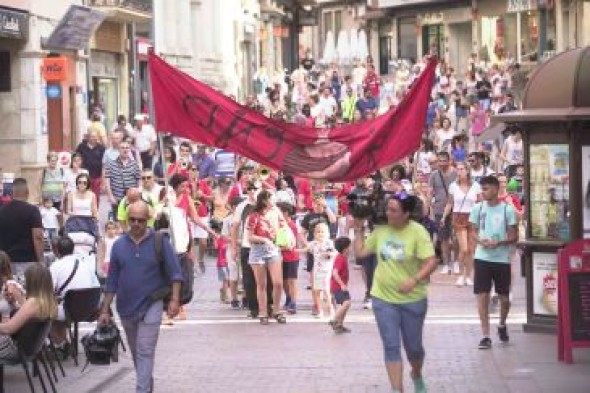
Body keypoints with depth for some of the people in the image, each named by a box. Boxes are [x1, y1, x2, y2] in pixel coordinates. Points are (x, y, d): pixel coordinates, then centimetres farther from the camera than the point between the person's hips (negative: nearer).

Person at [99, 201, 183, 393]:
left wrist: (175, 299, -15)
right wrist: (105, 310, 7)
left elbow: (175, 273, -5)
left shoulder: (159, 242, -6)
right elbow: (112, 281, 7)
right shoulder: (119, 245, 2)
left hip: (151, 305, -4)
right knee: (136, 352, 16)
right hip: (126, 307, 4)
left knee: (145, 352, -12)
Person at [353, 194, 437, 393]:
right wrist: (359, 229, 1)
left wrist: (415, 280, -32)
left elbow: (431, 262, -19)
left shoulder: (418, 232, -14)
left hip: (412, 300, -2)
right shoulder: (381, 230, -1)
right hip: (383, 298, 3)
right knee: (391, 347, -3)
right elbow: (360, 252, 8)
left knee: (413, 346, 13)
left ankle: (417, 376, 43)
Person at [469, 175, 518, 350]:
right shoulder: (478, 208, 3)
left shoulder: (507, 209, -4)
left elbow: (514, 236, -2)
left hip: (502, 258, -1)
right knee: (482, 295, -5)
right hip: (482, 258, 1)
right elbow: (474, 232, 10)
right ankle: (485, 335, 0)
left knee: (504, 297, 8)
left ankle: (502, 325, 36)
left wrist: (499, 242, -20)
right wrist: (480, 241, -13)